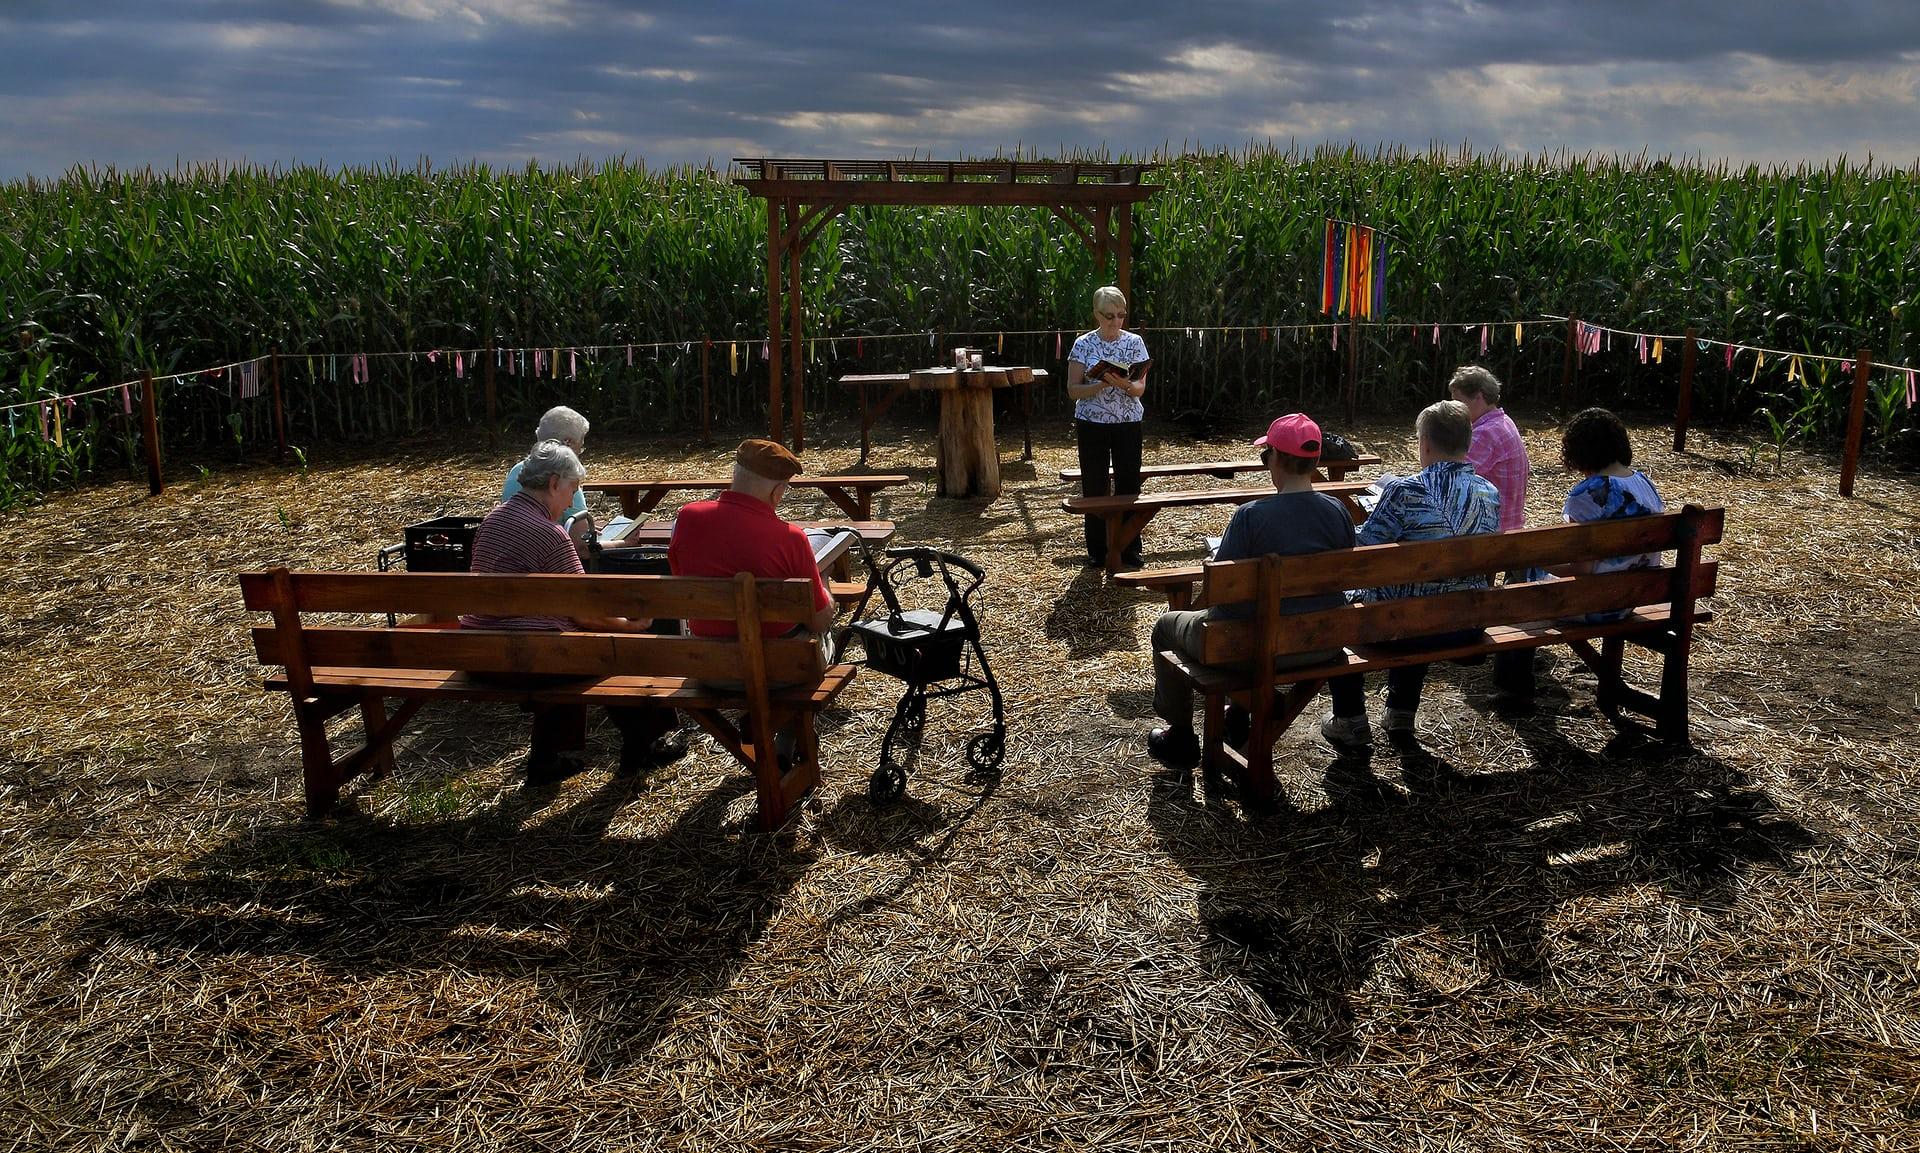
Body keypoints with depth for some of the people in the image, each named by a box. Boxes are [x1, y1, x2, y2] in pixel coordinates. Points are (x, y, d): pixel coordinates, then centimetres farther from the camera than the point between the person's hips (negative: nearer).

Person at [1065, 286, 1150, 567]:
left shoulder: (1134, 342, 2)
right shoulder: (1084, 344, -2)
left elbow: (1141, 388, -2)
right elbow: (1073, 390, -5)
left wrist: (1126, 384, -24)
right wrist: (1103, 384, -21)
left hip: (1128, 424, 1)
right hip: (1092, 424, -1)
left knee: (1129, 485, 2)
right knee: (1095, 488, 3)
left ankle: (1129, 548, 15)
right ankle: (1097, 550, 15)